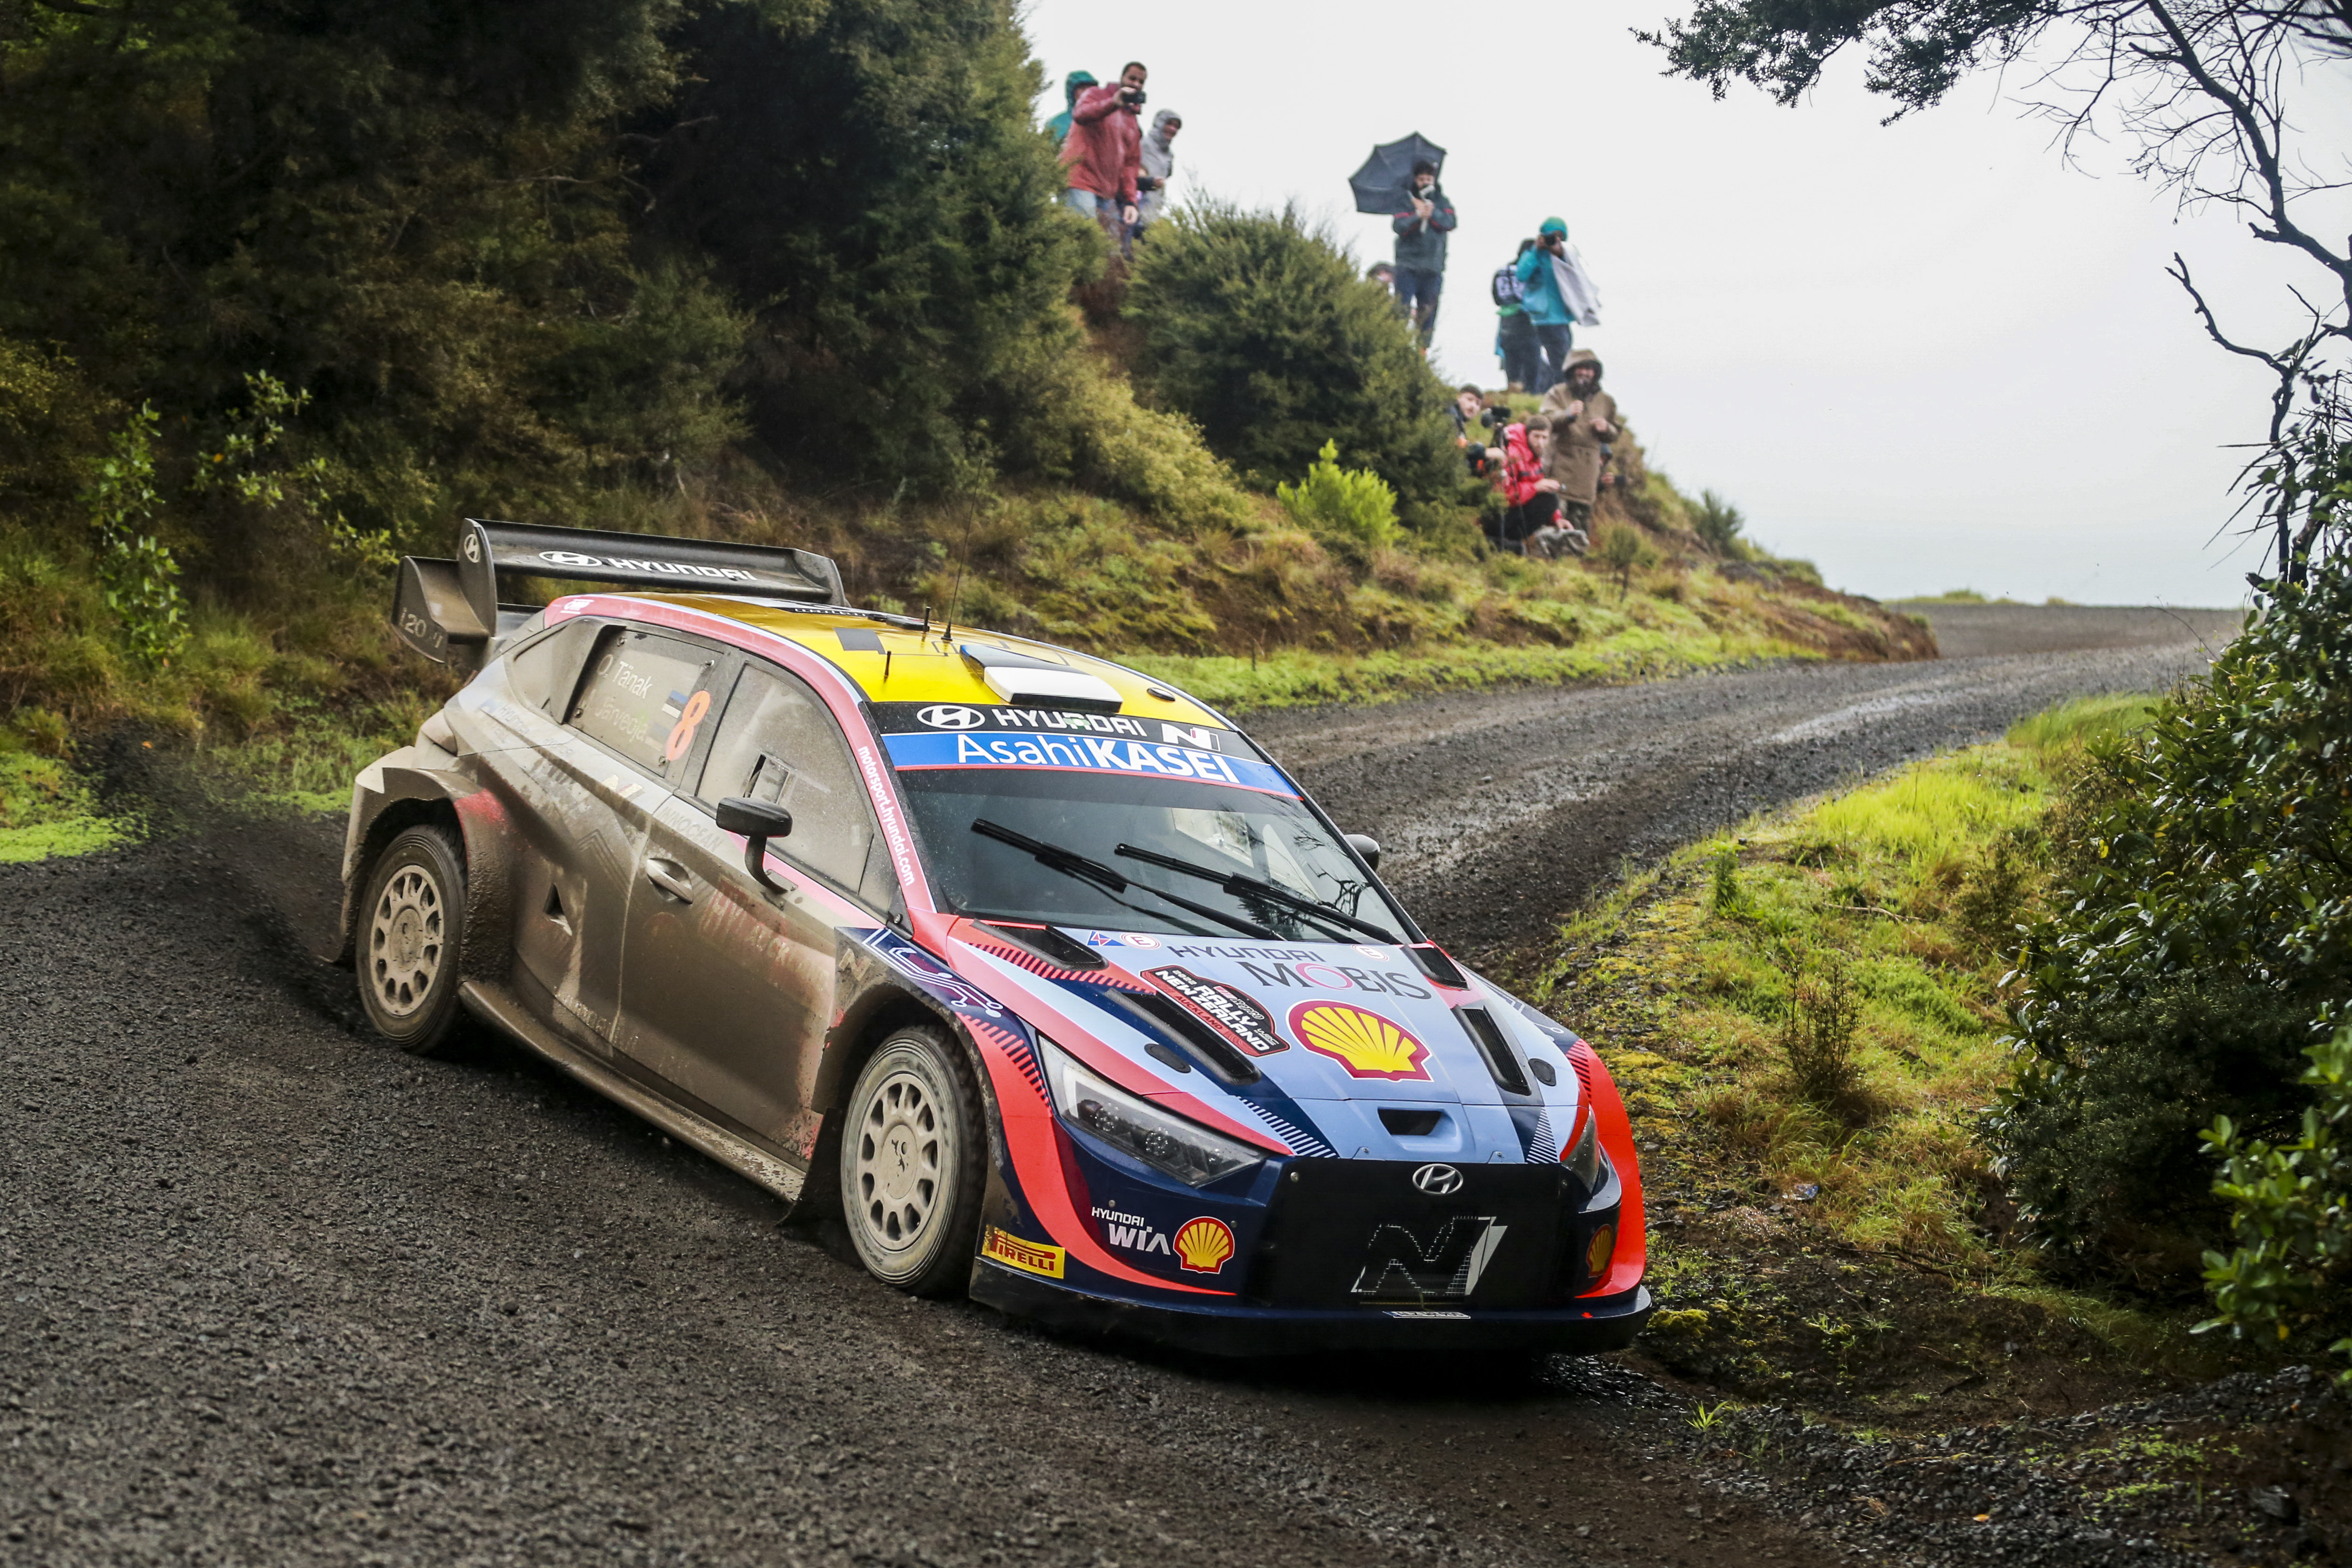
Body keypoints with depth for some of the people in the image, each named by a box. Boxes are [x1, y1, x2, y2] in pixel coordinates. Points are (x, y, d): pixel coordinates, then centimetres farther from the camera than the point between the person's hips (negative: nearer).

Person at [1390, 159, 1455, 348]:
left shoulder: (1441, 201, 15)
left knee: (1428, 311, 1)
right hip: (1408, 265, -3)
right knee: (1402, 310, -12)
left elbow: (1450, 223, -2)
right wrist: (1418, 215, -19)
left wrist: (1431, 212, -11)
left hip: (1433, 268, 3)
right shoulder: (1405, 199, 7)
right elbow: (1398, 226, -7)